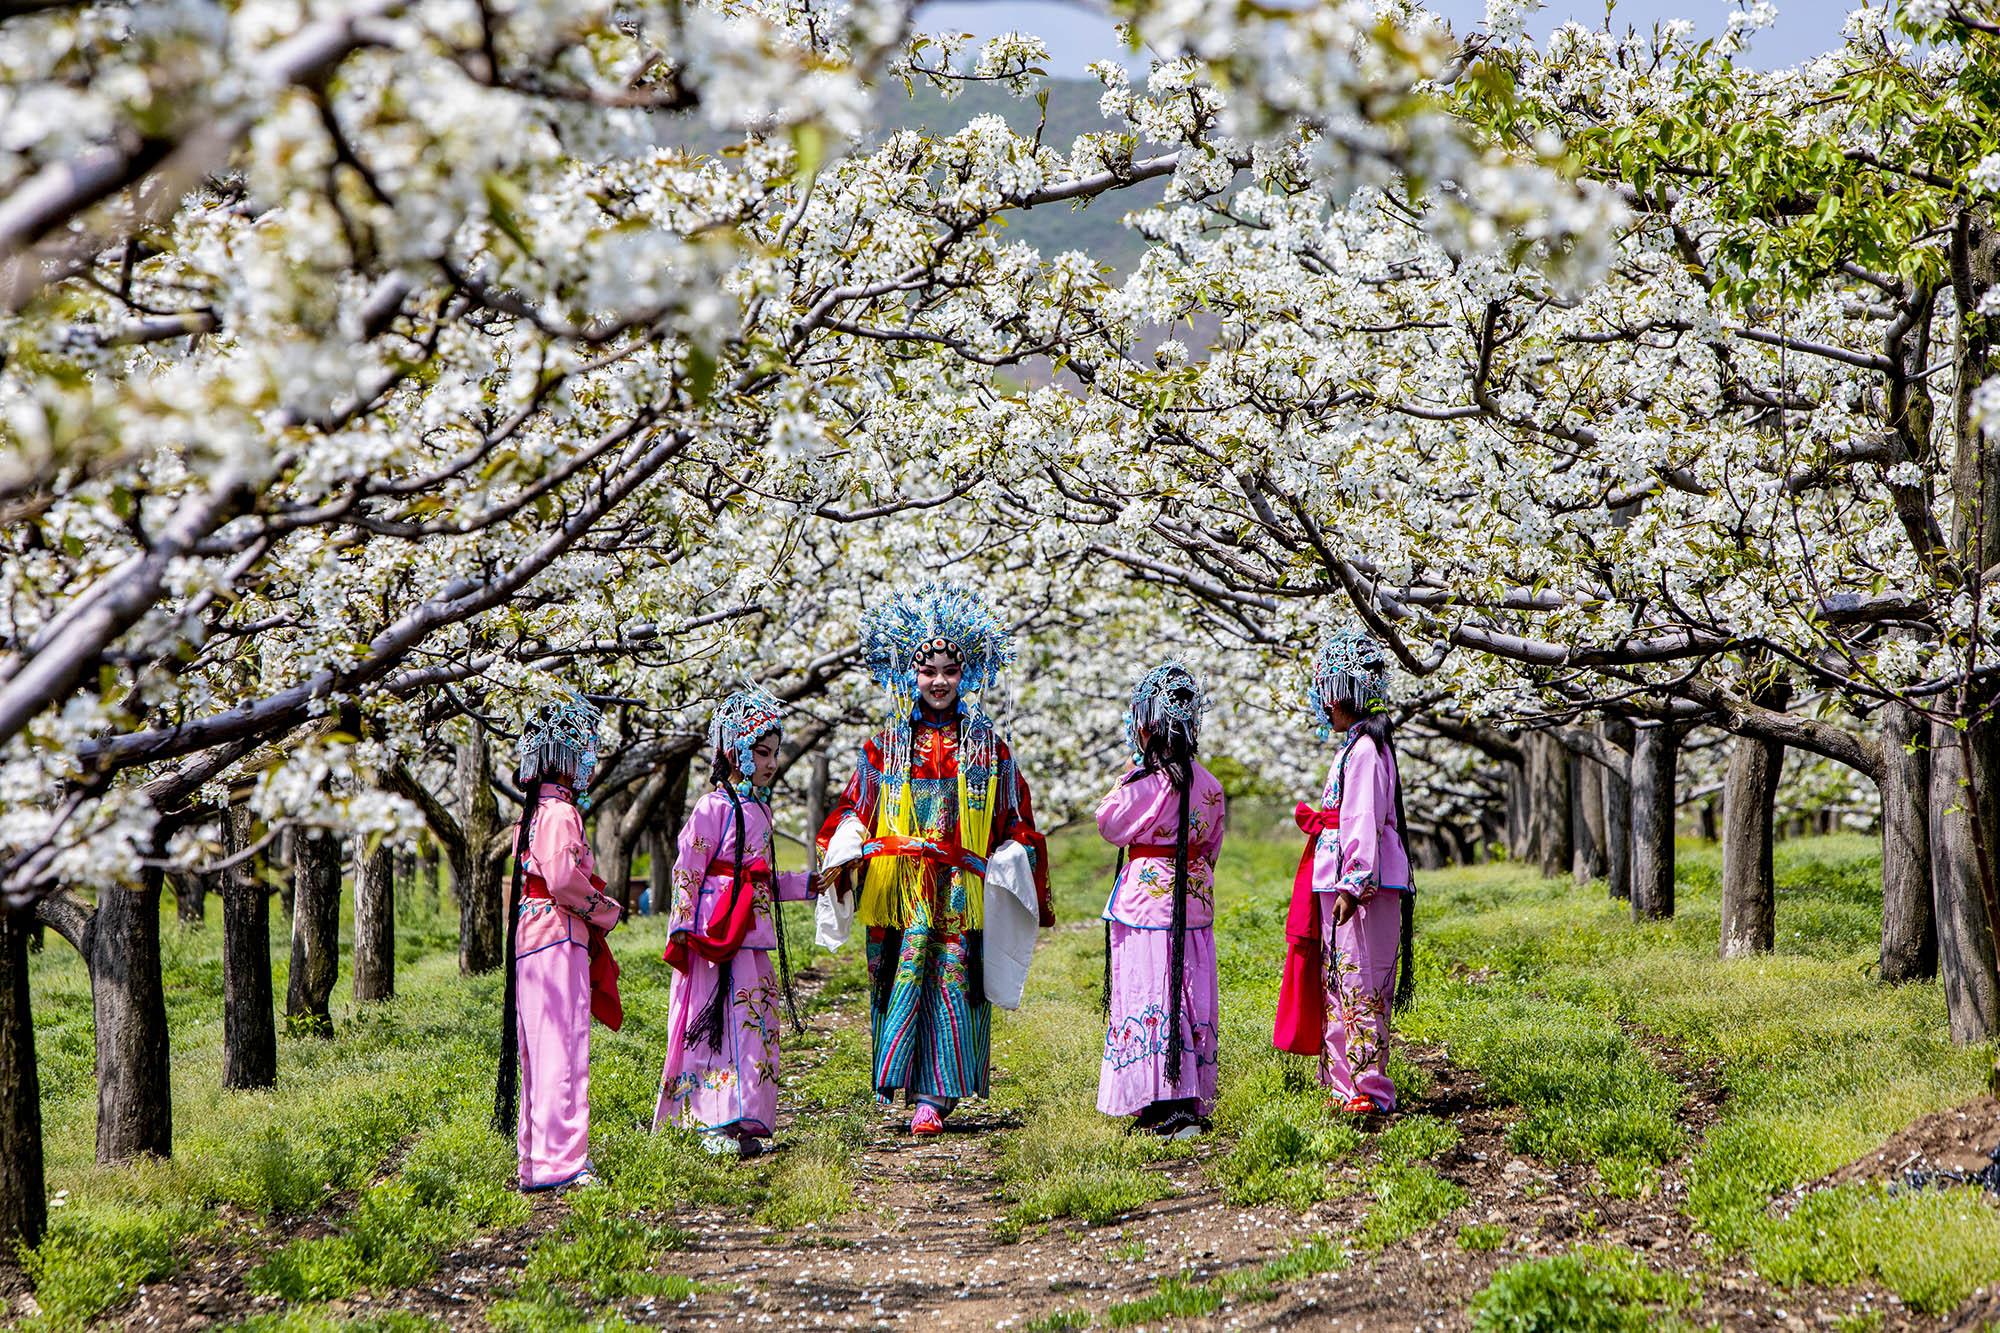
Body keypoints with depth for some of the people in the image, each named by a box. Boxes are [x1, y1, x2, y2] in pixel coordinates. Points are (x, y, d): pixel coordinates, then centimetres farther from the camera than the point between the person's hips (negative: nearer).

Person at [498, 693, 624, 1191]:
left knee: (543, 1054, 12)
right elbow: (563, 877, -23)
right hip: (559, 940, -10)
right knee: (563, 1052, -11)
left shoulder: (533, 814, 18)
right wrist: (604, 910, -7)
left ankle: (537, 1162, 15)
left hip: (532, 940, 10)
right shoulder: (560, 813, -13)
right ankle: (561, 1162, -13)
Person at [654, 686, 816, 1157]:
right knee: (727, 1023, -11)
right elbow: (687, 871, -11)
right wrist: (680, 930, -15)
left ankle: (744, 1123, 11)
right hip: (717, 937, -9)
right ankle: (719, 1124, -10)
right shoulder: (713, 808, -9)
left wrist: (806, 883, 18)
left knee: (755, 1024, 7)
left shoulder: (759, 809, 17)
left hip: (752, 935, 9)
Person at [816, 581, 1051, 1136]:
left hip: (963, 891, 0)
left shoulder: (988, 746, 10)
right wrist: (844, 854, -4)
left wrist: (1011, 873, 3)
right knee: (904, 980, -3)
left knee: (952, 981, -6)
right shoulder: (885, 744, 9)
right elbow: (854, 808, 12)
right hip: (899, 890, 0)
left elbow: (1014, 822, 13)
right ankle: (926, 1094, 5)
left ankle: (932, 1097, -6)